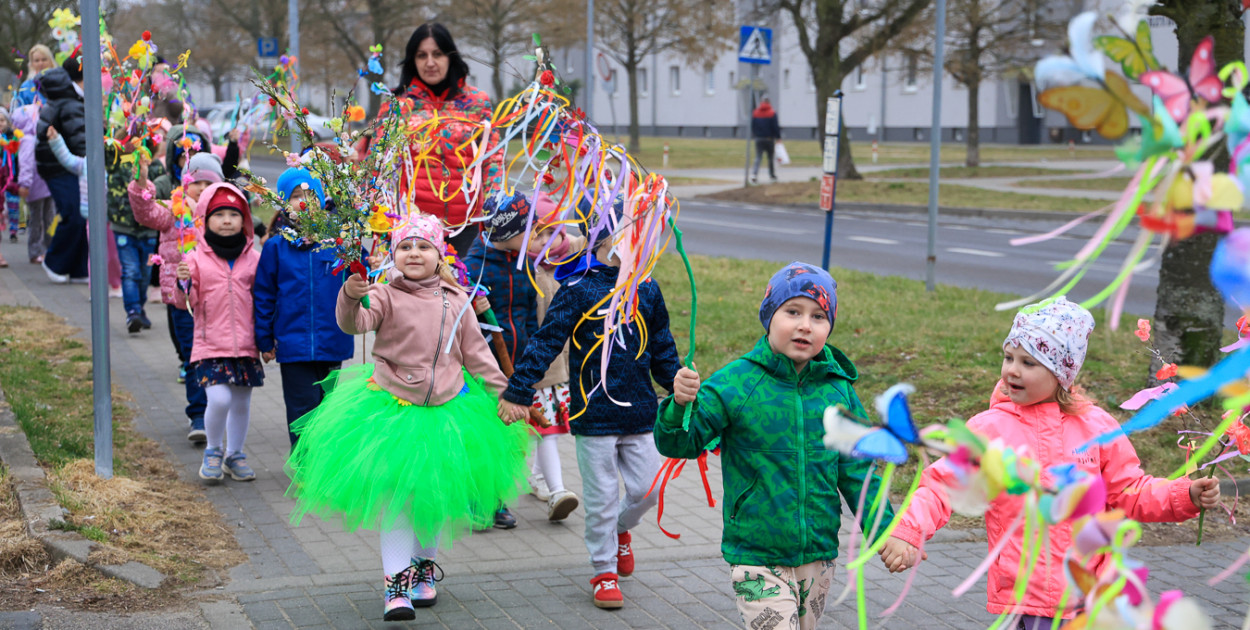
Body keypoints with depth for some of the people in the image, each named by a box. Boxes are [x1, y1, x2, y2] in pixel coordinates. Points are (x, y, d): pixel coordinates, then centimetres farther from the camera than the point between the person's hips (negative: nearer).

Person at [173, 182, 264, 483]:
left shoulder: (253, 258, 6)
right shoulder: (196, 258, -1)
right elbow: (187, 302, -3)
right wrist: (183, 283, -22)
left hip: (246, 345, 3)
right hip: (211, 344, -3)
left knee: (241, 402, 10)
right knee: (219, 399, -16)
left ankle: (234, 454, 30)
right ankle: (213, 451, 9)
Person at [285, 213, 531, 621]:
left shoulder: (455, 301, 4)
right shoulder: (386, 296, -7)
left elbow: (476, 352, 10)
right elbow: (354, 323, -24)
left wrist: (503, 394, 8)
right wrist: (351, 296, -45)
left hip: (446, 409, 3)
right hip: (392, 405, -3)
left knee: (436, 495, 12)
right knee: (396, 496, -5)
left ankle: (425, 567, 32)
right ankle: (397, 582, 1)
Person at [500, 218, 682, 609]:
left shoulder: (646, 289, 7)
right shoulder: (579, 289, -8)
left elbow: (662, 349, 19)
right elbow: (547, 341, -9)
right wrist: (519, 390, -14)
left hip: (639, 411, 4)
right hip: (594, 412, -4)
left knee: (647, 488, 7)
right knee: (601, 497, 2)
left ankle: (621, 529, 39)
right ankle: (604, 571, 19)